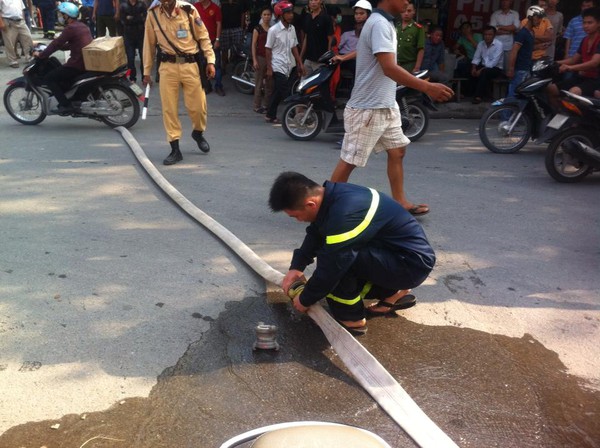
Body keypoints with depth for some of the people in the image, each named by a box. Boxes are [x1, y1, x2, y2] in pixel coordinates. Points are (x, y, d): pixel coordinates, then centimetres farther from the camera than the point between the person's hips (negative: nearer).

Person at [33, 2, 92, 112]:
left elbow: (56, 44, -12)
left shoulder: (71, 28, -14)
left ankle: (66, 105, -8)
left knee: (48, 78, -2)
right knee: (60, 72, 31)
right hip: (87, 62, 9)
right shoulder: (82, 26, 14)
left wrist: (41, 55, -2)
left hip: (77, 64, -9)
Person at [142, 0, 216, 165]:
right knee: (169, 109, -1)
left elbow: (203, 37, 2)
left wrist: (210, 61, -5)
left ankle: (198, 133, 34)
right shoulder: (153, 14, 1)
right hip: (167, 66, 1)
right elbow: (149, 44, 8)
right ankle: (175, 150, 9)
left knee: (197, 106, 2)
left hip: (189, 65, -1)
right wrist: (146, 72, 10)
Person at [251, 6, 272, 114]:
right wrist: (254, 60, -10)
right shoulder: (257, 29, -2)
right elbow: (254, 45, -3)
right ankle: (257, 106, 5)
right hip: (260, 58, -4)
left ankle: (266, 105, 15)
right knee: (259, 83, -1)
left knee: (269, 83, 5)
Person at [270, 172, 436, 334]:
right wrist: (296, 267, 3)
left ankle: (351, 319, -4)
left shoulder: (344, 214, -30)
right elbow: (315, 235, 13)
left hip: (413, 262, -9)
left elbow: (331, 266, -23)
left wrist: (305, 300, -7)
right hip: (397, 250, 9)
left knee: (336, 261, -22)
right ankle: (393, 294, 19)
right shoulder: (333, 195, -3)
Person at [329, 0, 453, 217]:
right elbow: (389, 68, -28)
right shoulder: (379, 24, -19)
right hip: (368, 109, -10)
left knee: (397, 151, 15)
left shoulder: (385, 23, 13)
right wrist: (427, 87, -30)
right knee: (350, 160, -1)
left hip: (386, 106, 10)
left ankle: (400, 202, 25)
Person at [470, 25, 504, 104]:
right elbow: (476, 58, 4)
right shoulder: (480, 44, 4)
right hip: (484, 66, 6)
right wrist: (474, 68, -16)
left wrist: (481, 70, -29)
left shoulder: (498, 44, -15)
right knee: (472, 72, -22)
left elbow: (494, 62, -24)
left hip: (496, 68, -6)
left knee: (484, 72, -36)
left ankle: (479, 96, -34)